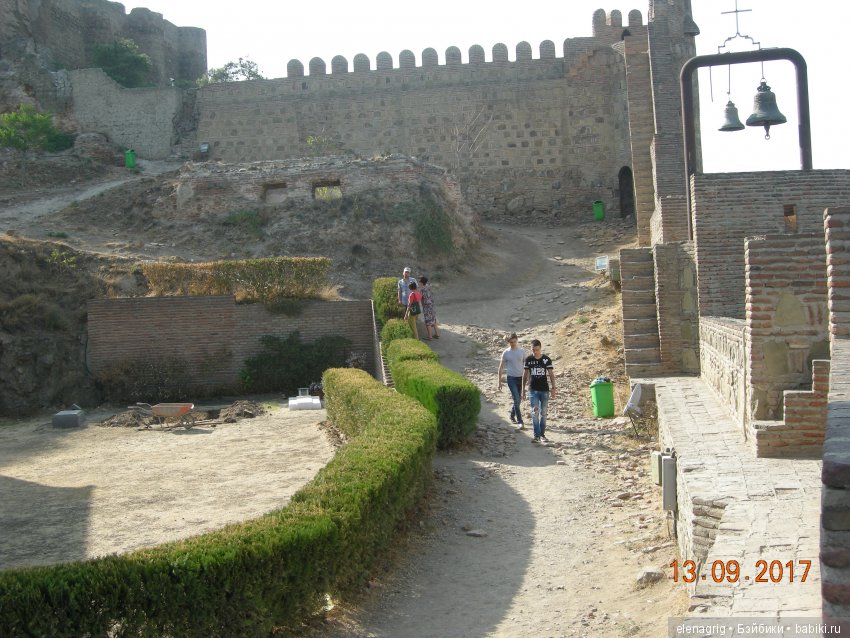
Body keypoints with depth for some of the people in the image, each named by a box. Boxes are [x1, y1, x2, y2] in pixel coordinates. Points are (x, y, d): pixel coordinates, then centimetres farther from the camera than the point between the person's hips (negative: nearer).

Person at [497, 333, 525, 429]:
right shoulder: (506, 353, -3)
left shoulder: (522, 351, 2)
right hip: (511, 378, -3)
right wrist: (499, 382, -1)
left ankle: (512, 416, 35)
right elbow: (501, 368, 2)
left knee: (518, 400, 12)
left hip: (521, 378, 3)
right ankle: (520, 422, -8)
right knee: (517, 400, -11)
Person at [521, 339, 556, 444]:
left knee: (543, 413, 7)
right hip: (533, 390, 0)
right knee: (535, 412, -8)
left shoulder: (546, 359, -3)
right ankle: (536, 435, -8)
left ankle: (542, 435, 16)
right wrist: (523, 389, 6)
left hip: (544, 390, 0)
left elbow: (551, 374, -1)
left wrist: (553, 388, -8)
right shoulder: (528, 359, 0)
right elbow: (525, 375, 6)